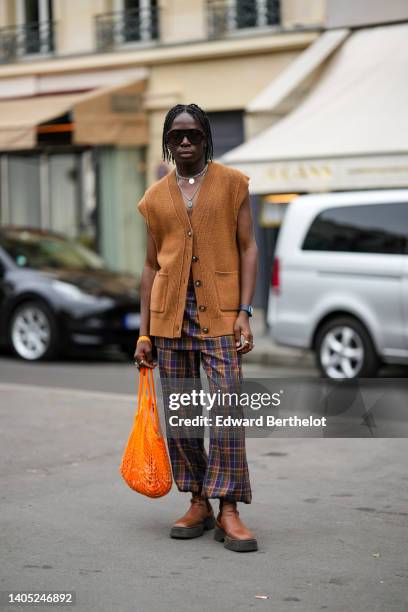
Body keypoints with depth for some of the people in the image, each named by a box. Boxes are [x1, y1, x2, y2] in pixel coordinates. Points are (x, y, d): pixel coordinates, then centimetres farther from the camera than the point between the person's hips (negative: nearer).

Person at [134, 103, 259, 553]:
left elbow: (248, 248, 2)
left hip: (219, 310, -3)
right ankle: (198, 503, 16)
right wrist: (144, 333, 10)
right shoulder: (156, 197, 12)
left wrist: (244, 311, -9)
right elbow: (152, 264, 14)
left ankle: (228, 510, -8)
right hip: (170, 311, 3)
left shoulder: (231, 183, 5)